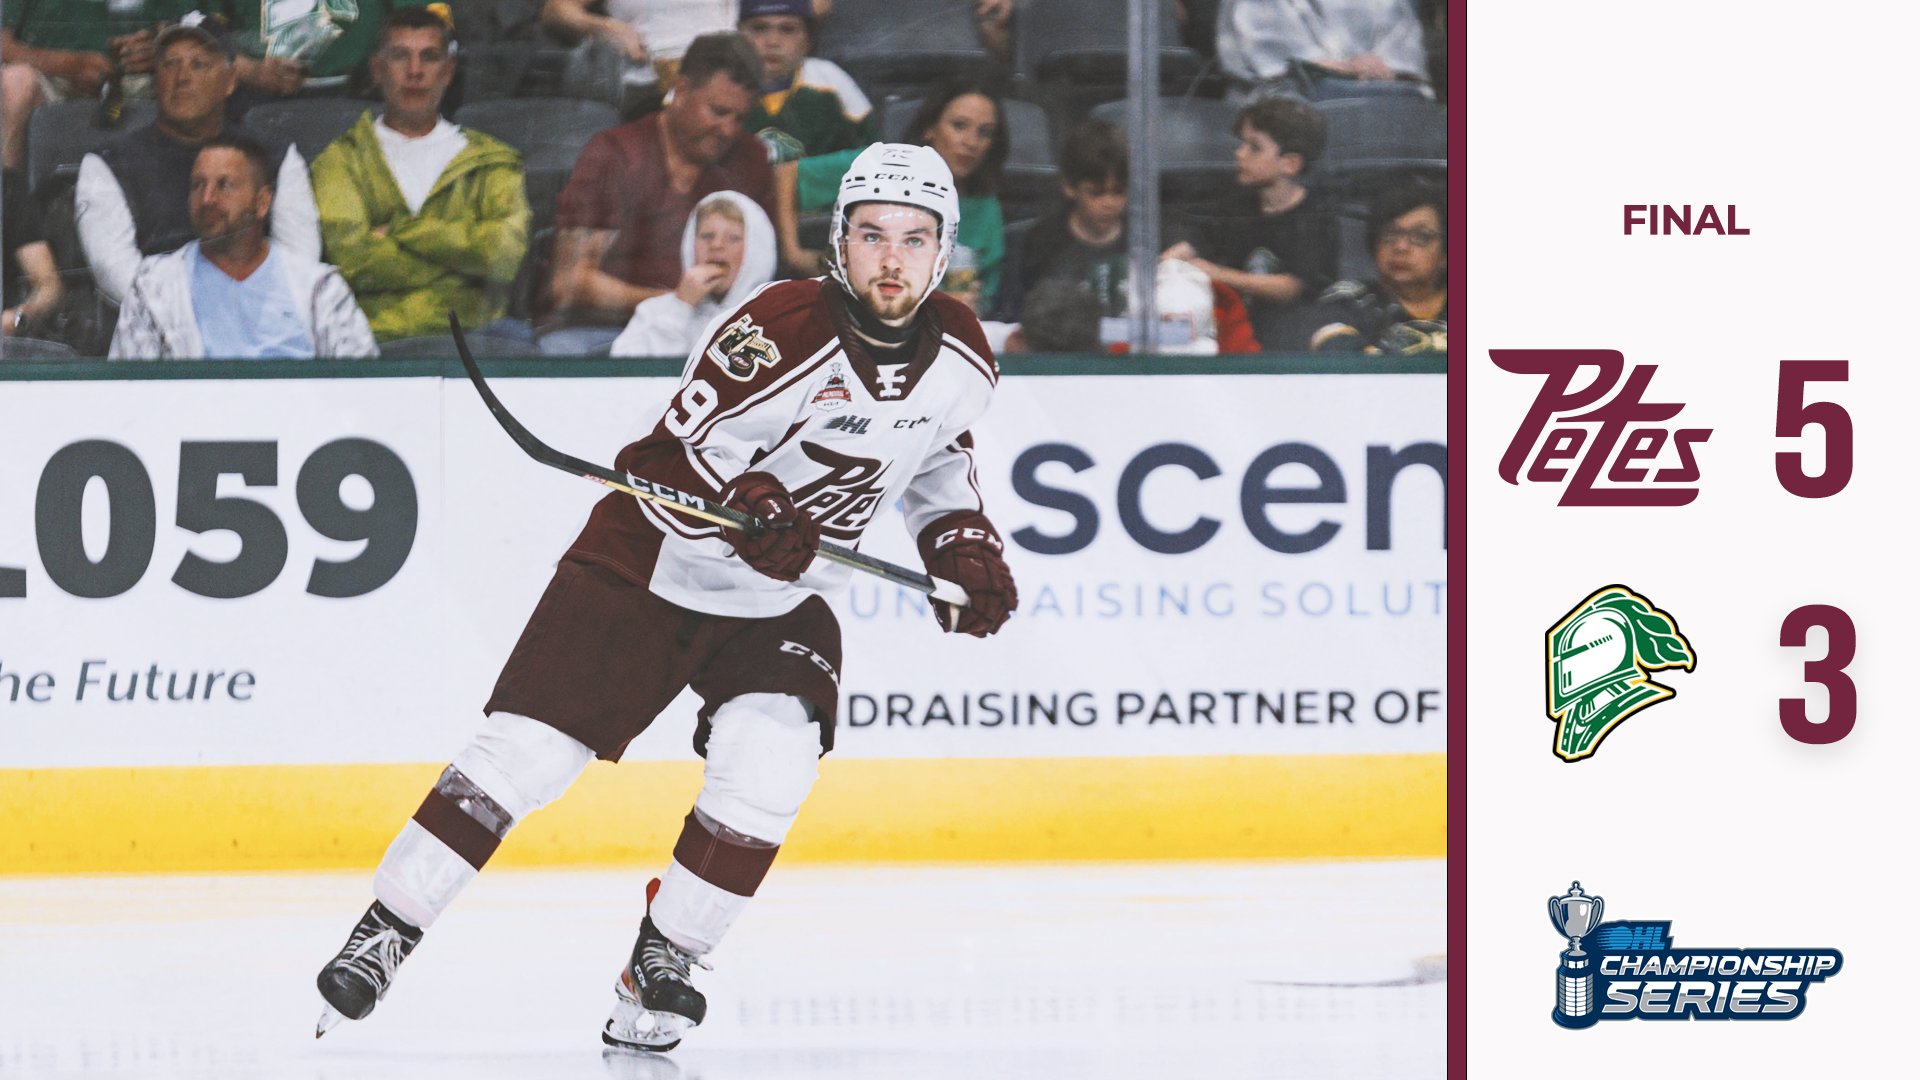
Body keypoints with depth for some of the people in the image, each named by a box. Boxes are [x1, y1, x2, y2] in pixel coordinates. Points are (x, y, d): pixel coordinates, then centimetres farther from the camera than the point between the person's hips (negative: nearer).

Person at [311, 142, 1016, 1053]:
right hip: (653, 565, -4)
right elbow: (689, 448, -25)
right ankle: (385, 932, 2)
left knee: (769, 765, -21)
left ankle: (662, 962, -5)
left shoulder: (961, 357, -3)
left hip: (781, 602, 4)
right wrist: (754, 508, -43)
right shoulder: (780, 333, -23)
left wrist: (964, 547, 3)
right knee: (525, 750, -9)